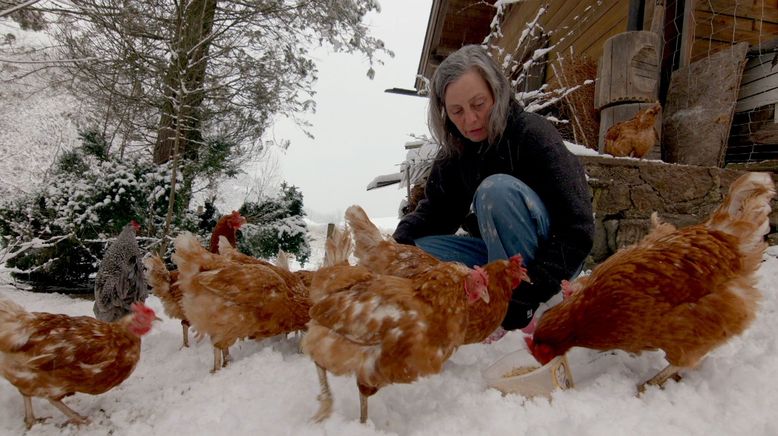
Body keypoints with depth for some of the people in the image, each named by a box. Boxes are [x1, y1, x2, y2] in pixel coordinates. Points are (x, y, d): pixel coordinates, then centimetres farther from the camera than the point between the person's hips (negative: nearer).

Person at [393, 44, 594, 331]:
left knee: (498, 188, -33)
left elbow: (578, 228, -25)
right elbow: (434, 210, -2)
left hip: (549, 258, -5)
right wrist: (400, 241, -23)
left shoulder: (534, 134, -20)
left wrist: (529, 291, -33)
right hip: (496, 253, 6)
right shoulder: (455, 149, -1)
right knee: (413, 250, -9)